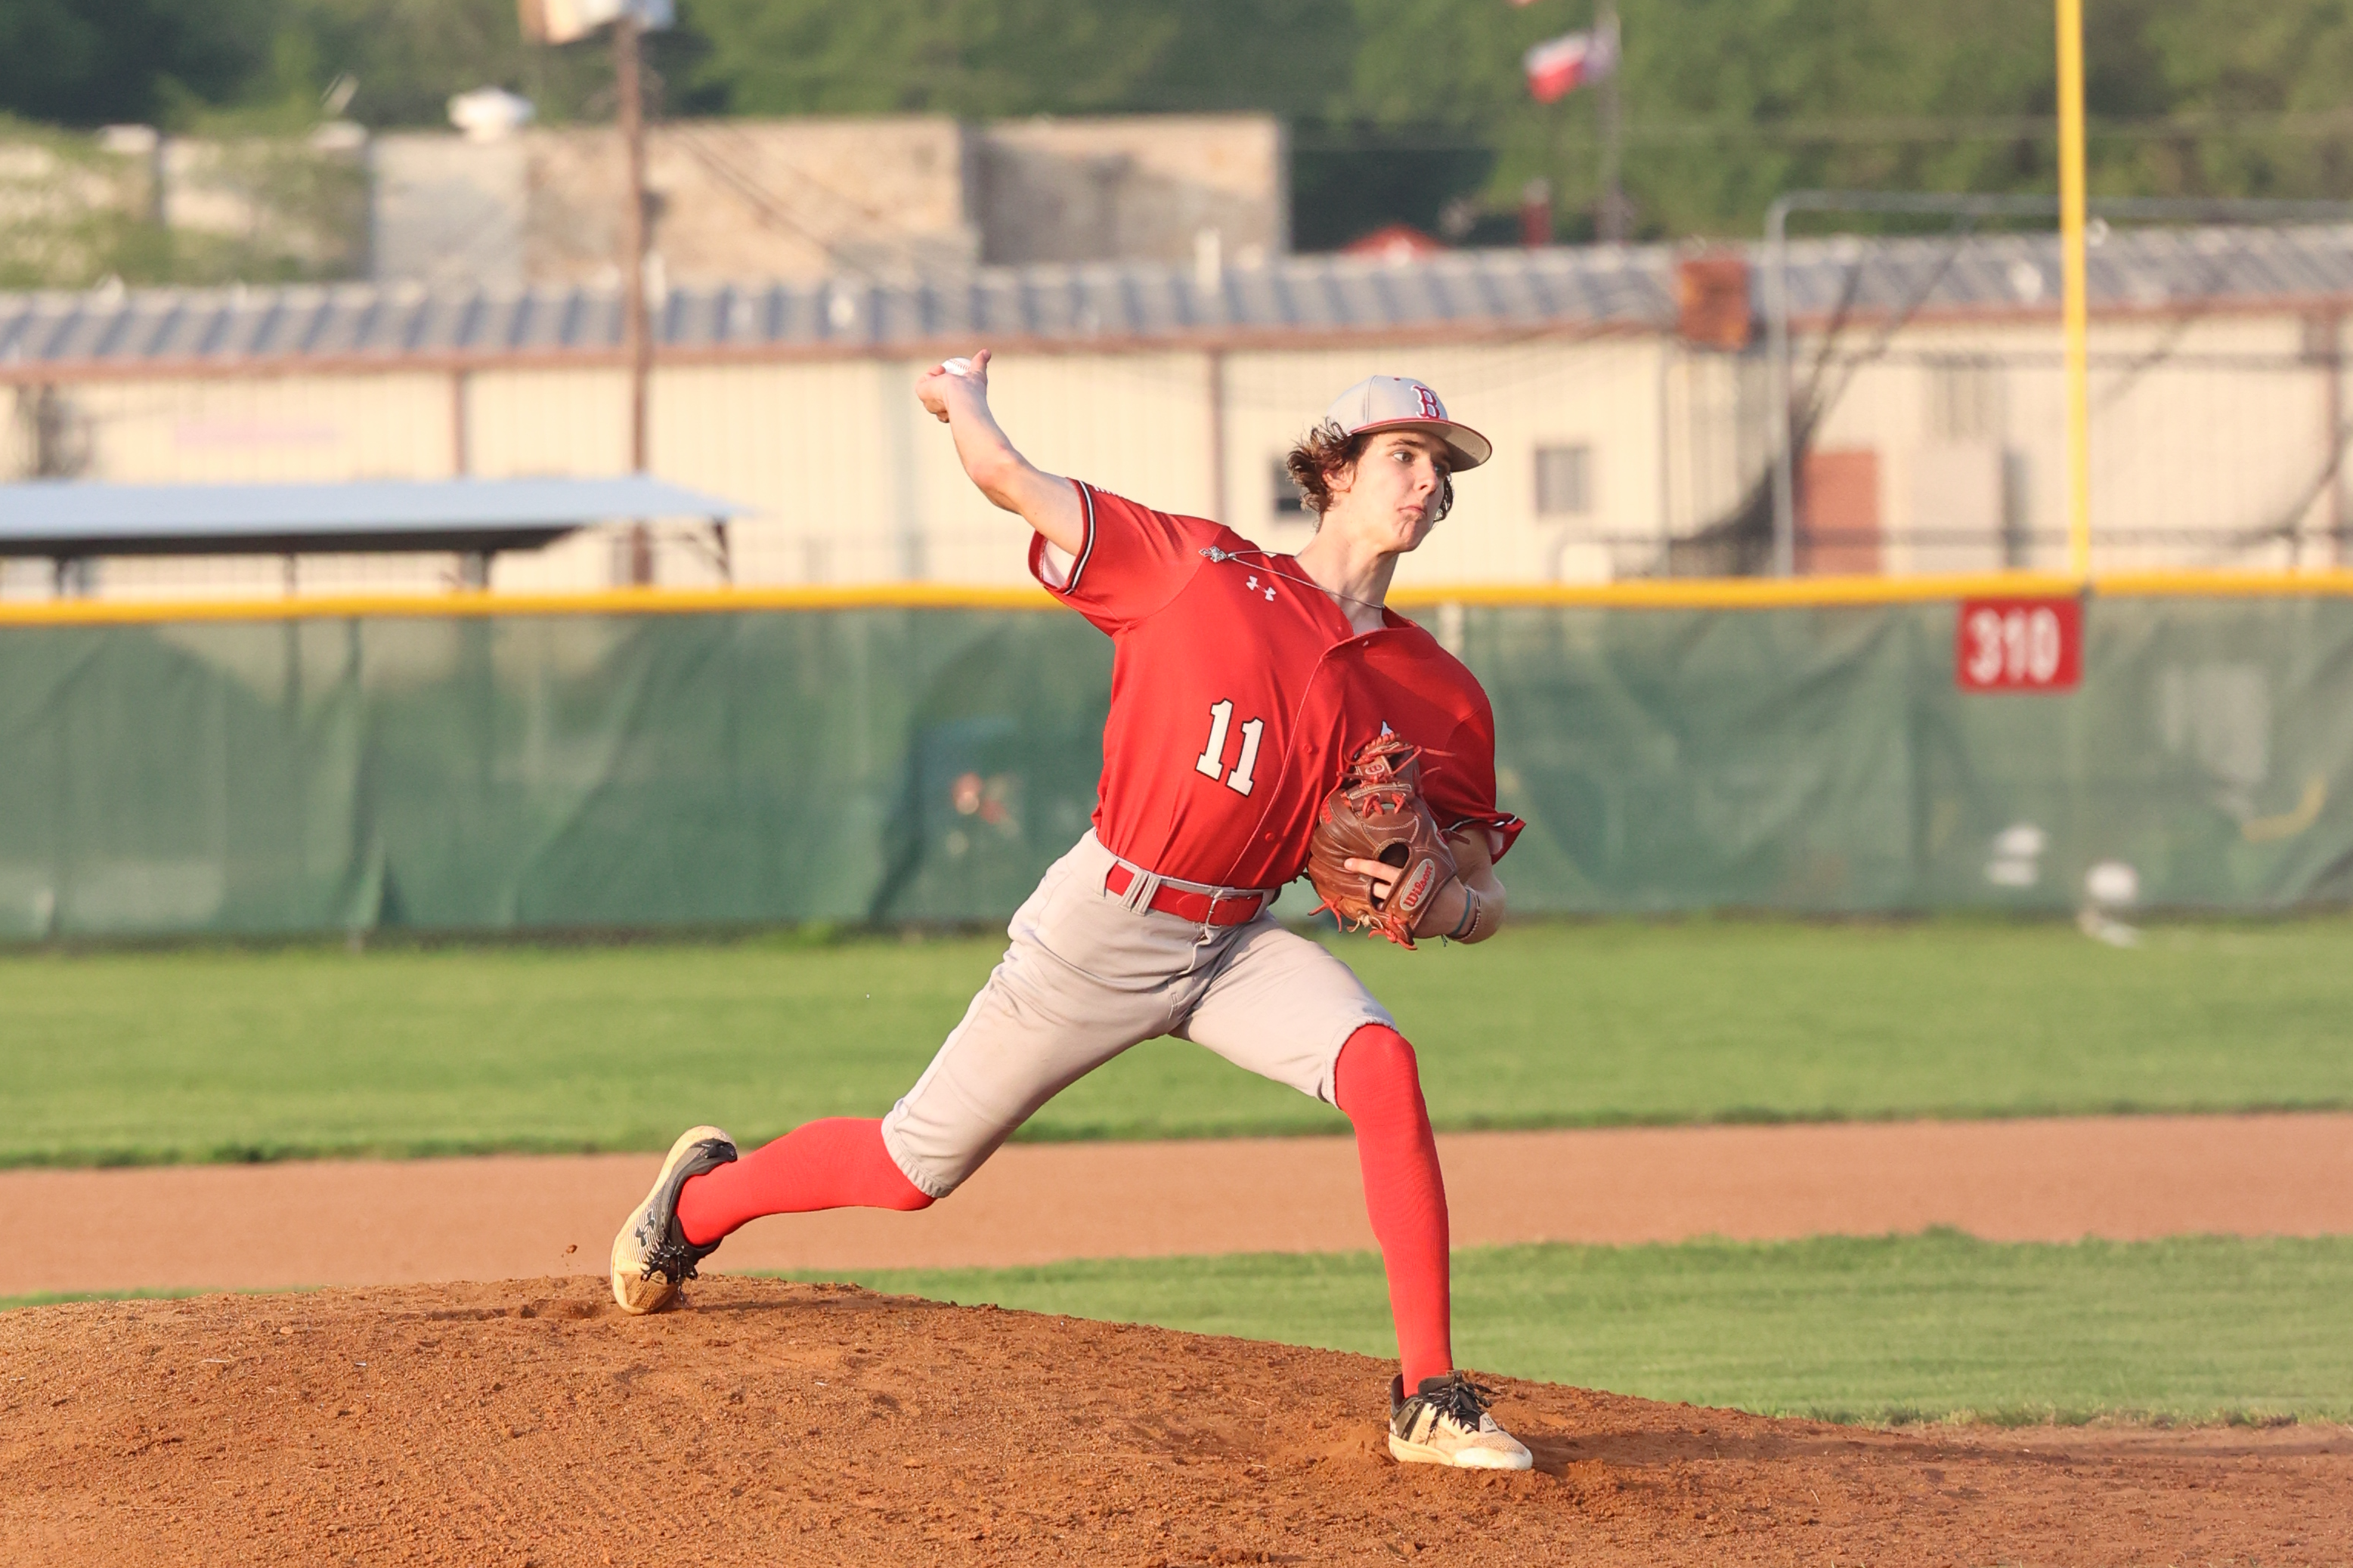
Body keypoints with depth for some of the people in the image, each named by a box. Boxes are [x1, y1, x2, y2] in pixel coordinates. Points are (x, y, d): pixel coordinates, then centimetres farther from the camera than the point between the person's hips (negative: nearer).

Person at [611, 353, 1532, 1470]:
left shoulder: (1438, 695, 0)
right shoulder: (1201, 570, -8)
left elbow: (1481, 898, 5)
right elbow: (1013, 482, -3)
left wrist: (1442, 901, -19)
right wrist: (962, 396, 17)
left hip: (1237, 943, 2)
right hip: (1103, 926, -2)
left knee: (1382, 1065, -28)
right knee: (913, 1169, 8)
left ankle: (1429, 1402, -26)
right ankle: (701, 1195, 41)